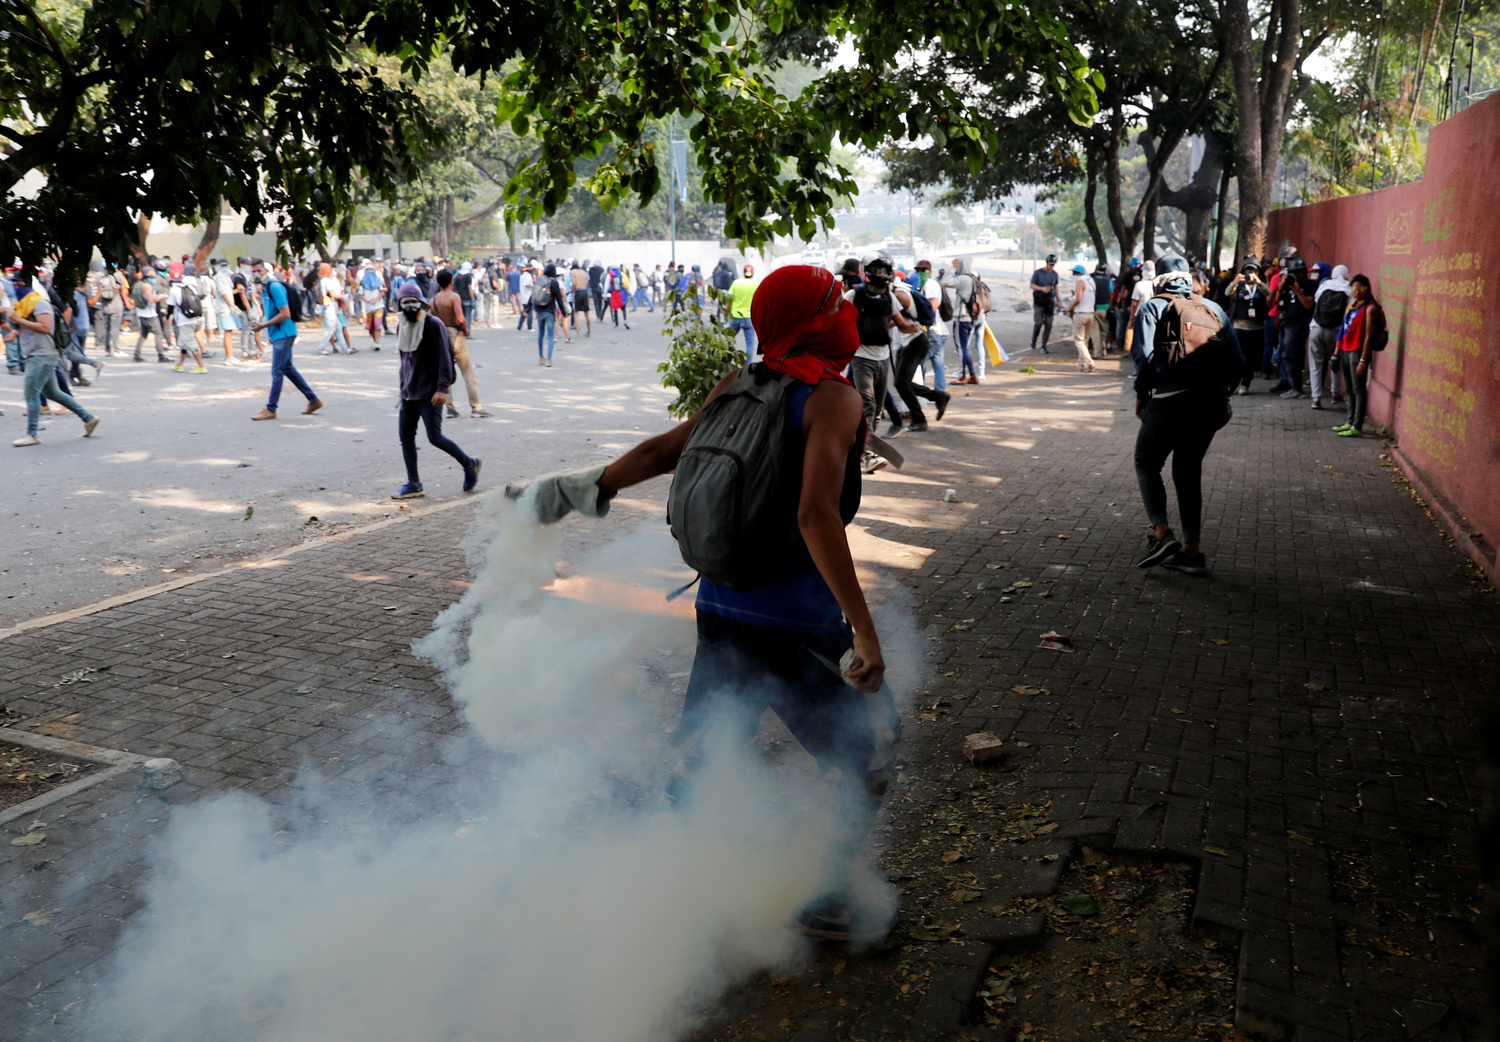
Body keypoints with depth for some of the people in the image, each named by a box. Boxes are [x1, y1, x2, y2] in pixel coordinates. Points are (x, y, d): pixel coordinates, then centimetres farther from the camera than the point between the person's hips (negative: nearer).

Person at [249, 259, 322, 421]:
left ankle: (270, 409, -1)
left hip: (284, 334, -10)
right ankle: (314, 400, 21)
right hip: (278, 335, 10)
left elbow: (285, 314, -22)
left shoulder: (274, 287, -17)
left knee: (277, 372, -6)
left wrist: (264, 325, -17)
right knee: (288, 369, 15)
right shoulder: (264, 288, 13)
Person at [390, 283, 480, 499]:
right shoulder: (402, 326, 13)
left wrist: (442, 388, -19)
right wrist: (403, 386, 20)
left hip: (430, 393, -7)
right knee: (406, 436, 4)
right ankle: (413, 484, 11)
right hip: (409, 393, 7)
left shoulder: (434, 324, -9)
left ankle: (469, 464, 13)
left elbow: (444, 358, -13)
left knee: (435, 437, -9)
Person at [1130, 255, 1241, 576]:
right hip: (1212, 402, 5)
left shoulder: (1152, 307, 2)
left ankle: (1161, 532, -8)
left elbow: (1146, 355, -11)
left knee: (1147, 464, 11)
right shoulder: (1213, 308, 16)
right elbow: (1237, 359, 10)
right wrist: (1220, 391, 20)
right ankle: (1192, 549, 14)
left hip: (1169, 401, -5)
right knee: (1189, 471, 15)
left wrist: (1141, 394, 0)